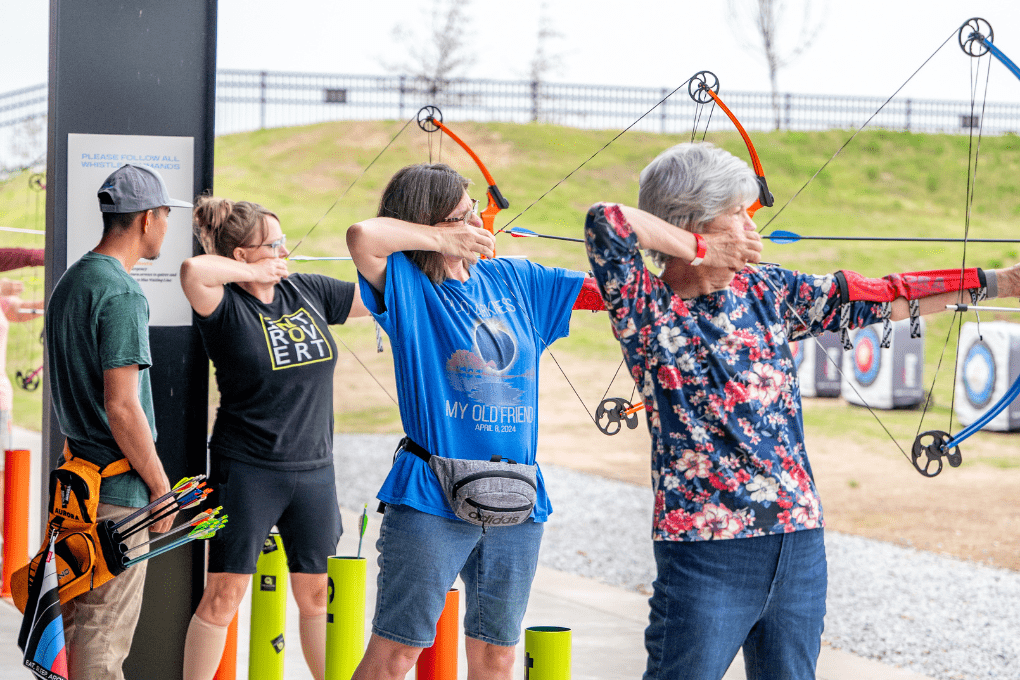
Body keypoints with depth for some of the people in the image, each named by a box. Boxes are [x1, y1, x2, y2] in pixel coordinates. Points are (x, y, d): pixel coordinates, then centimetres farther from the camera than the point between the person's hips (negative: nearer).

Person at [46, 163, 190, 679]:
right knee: (103, 635, -5)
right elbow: (122, 408, -22)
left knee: (80, 615, 18)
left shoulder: (69, 282, 12)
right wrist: (161, 486, -13)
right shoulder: (121, 295, -18)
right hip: (118, 489, -9)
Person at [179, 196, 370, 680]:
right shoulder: (226, 307, -10)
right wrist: (254, 273, -18)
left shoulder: (309, 292, 7)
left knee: (317, 594, 13)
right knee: (223, 595, 0)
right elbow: (192, 271, -32)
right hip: (246, 472, -5)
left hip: (314, 469, 5)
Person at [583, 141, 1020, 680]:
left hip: (800, 544, 6)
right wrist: (699, 248, -10)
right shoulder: (647, 309, -7)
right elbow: (606, 222, -24)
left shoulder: (767, 291, 10)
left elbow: (880, 297, 14)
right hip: (706, 554, -6)